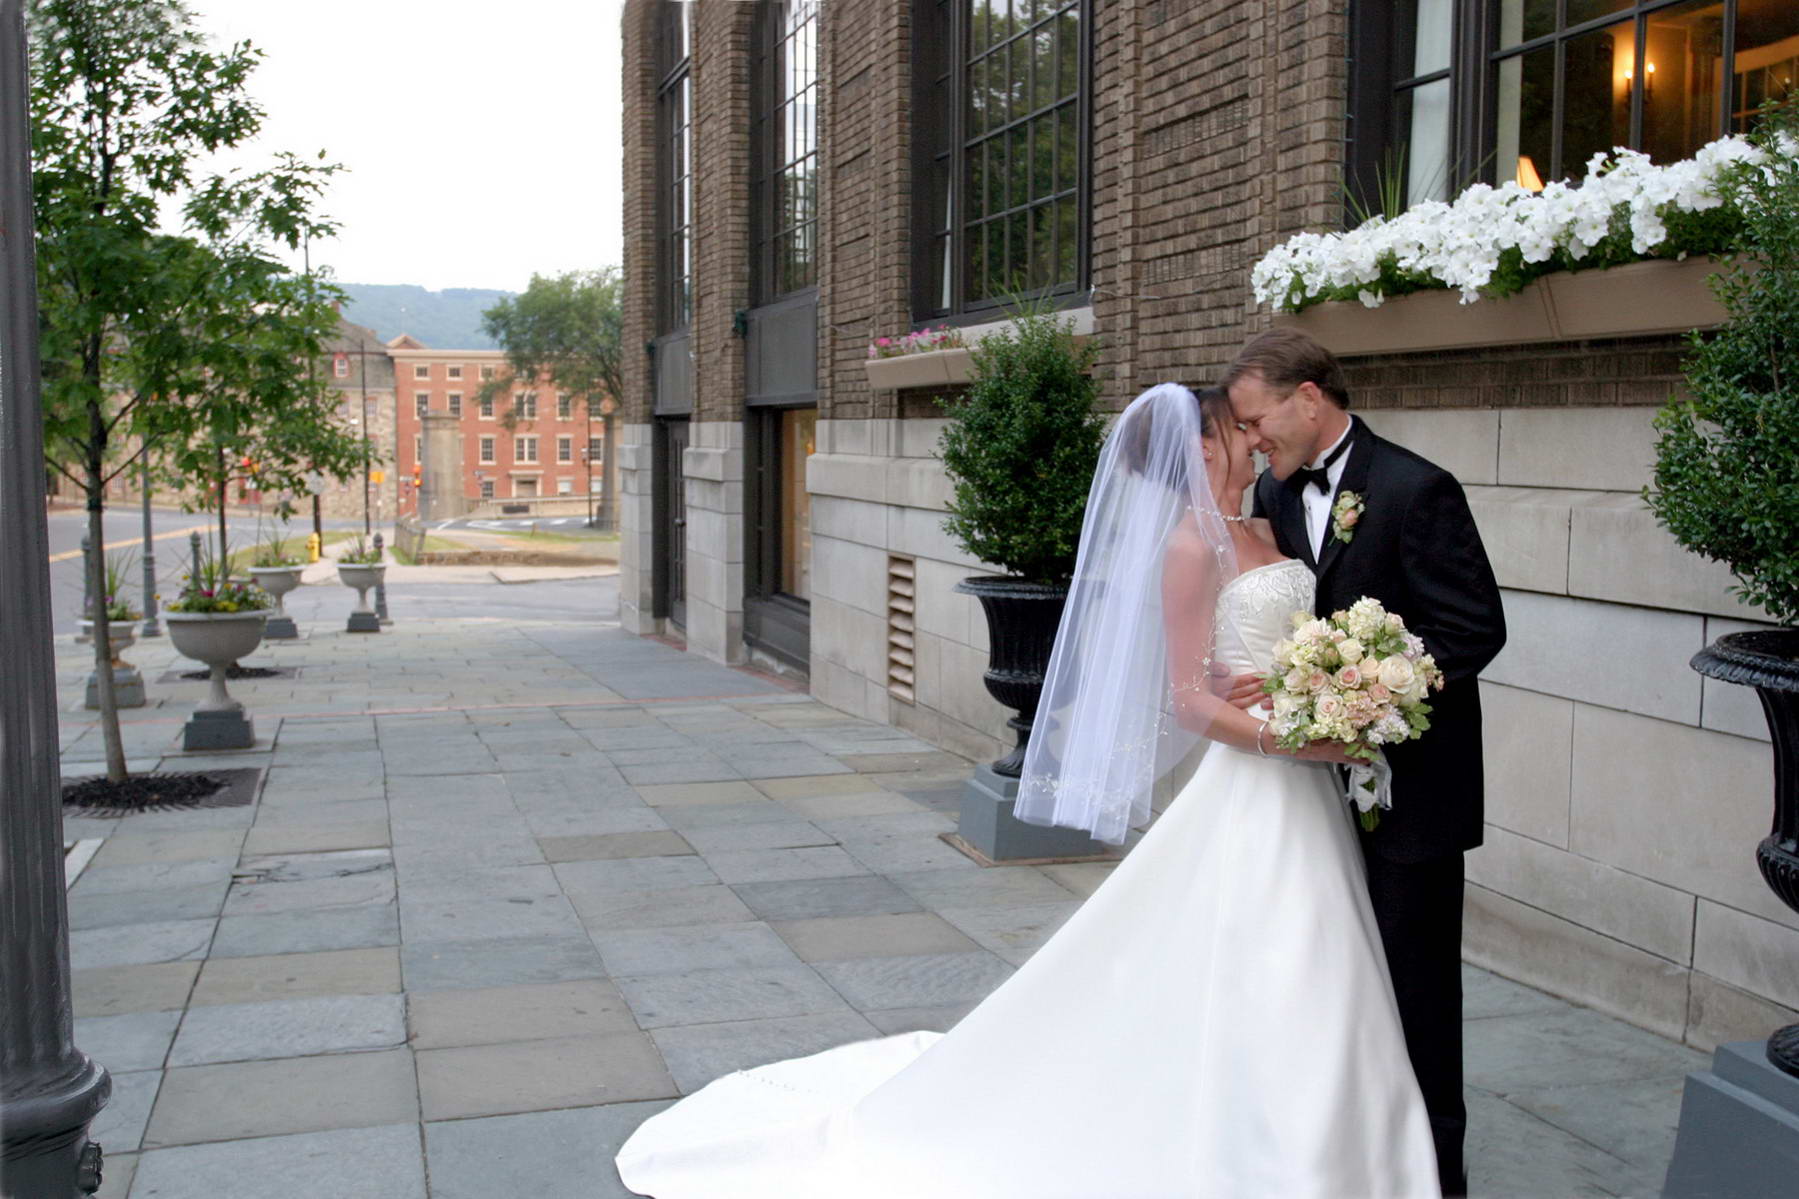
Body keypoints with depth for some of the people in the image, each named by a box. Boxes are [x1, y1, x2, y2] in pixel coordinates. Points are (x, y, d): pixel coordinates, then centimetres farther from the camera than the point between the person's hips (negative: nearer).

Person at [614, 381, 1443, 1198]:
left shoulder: (1265, 534, 13)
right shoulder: (1191, 546, -12)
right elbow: (1189, 696, -15)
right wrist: (1284, 739, -24)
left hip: (1306, 796, 8)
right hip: (1246, 794, -8)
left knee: (1304, 996, 13)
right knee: (1248, 996, -3)